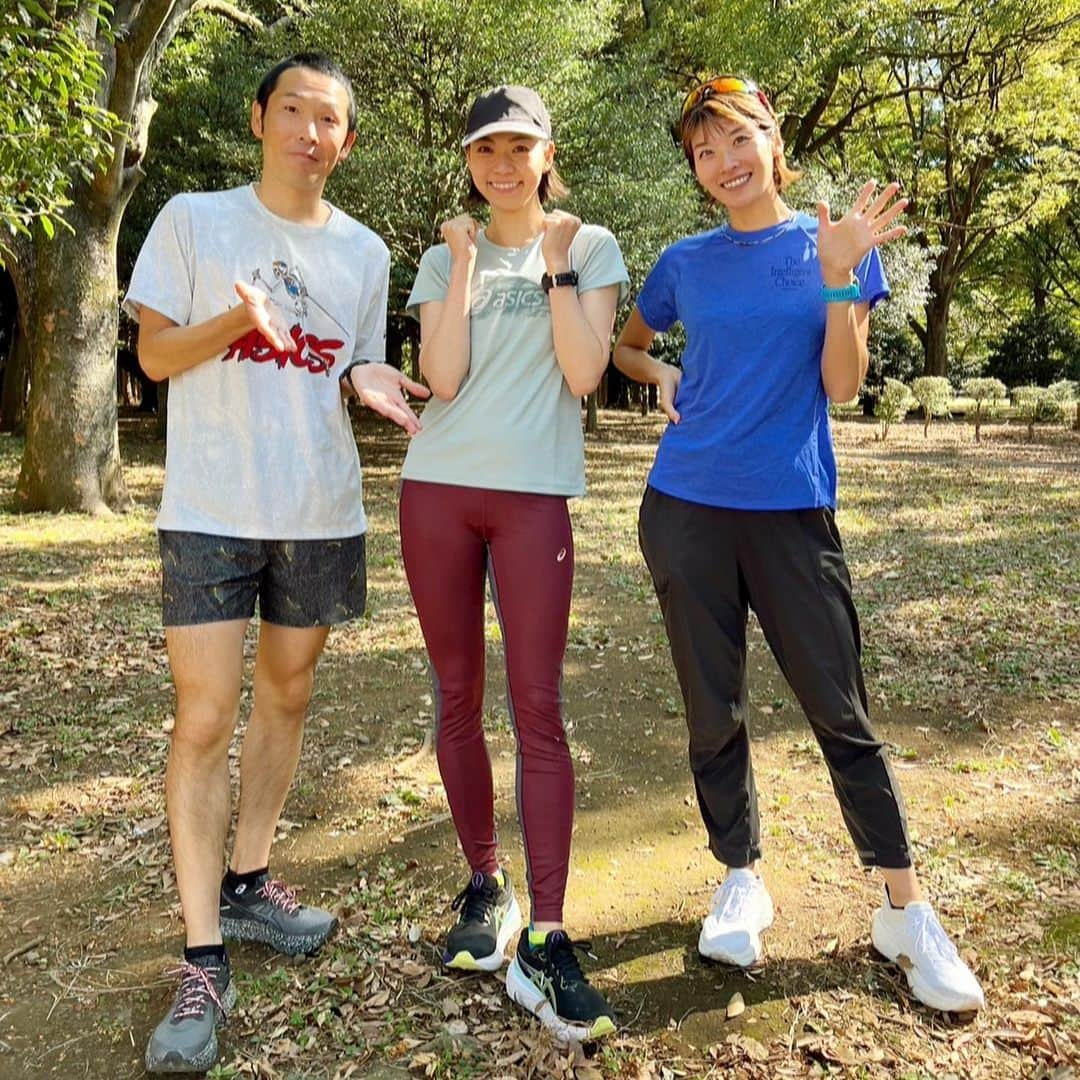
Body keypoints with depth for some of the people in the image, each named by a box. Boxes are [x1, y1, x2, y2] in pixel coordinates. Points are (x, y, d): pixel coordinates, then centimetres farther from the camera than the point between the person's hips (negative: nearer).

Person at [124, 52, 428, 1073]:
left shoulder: (363, 250, 10)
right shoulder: (192, 219, 2)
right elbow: (154, 354, 0)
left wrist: (367, 382, -8)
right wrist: (236, 320, -19)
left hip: (321, 514, 4)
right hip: (210, 512, -3)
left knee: (285, 695, 12)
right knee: (204, 719, -6)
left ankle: (248, 883, 30)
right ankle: (202, 957, 6)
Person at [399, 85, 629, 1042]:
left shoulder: (589, 247, 9)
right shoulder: (443, 259, 14)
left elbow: (584, 372, -5)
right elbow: (442, 378, -2)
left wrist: (555, 262, -5)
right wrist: (465, 264, -4)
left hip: (535, 494, -3)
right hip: (438, 488, 3)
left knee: (539, 705, -7)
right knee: (458, 698, 7)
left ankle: (545, 938, -2)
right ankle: (485, 885, 23)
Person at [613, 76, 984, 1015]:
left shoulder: (834, 244, 4)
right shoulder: (686, 262, 8)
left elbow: (842, 386, -4)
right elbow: (623, 346, 23)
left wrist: (841, 274, -14)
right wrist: (664, 374, 3)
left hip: (792, 507, -2)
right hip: (686, 508, 2)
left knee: (842, 714, 1)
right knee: (714, 714, 8)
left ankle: (906, 911, 18)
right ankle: (743, 882, 27)